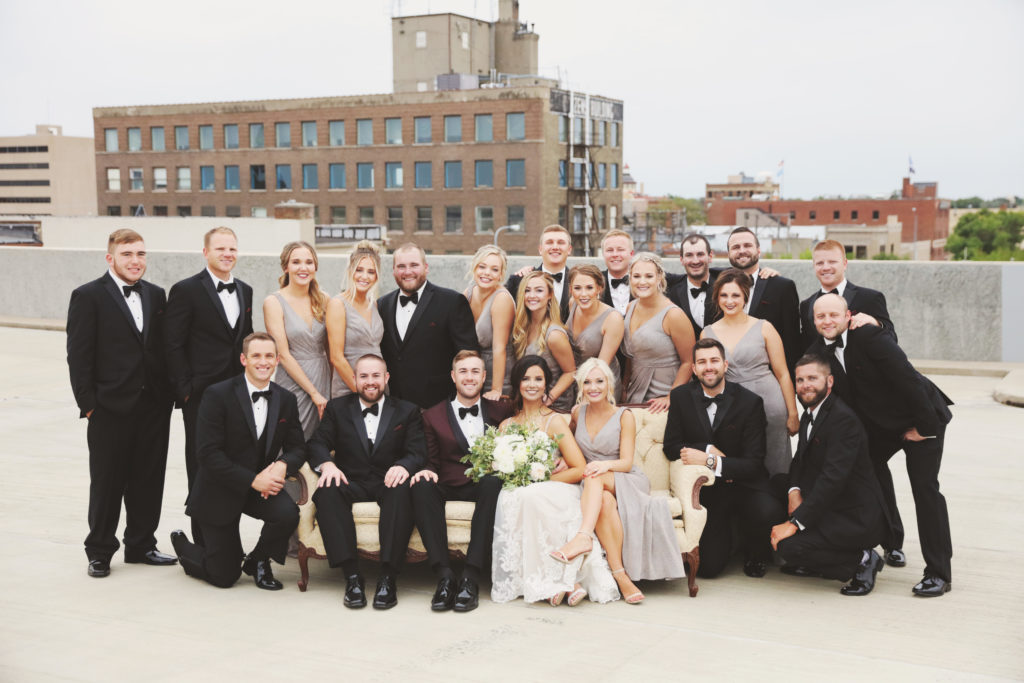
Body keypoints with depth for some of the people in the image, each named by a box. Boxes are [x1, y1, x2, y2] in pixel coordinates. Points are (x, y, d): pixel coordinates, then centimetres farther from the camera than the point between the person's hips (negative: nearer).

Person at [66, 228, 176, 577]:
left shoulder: (155, 295, 11)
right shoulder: (88, 296, -5)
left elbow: (163, 347, 12)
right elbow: (78, 355, -7)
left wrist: (167, 393, 5)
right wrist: (87, 403, -11)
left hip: (153, 405, 5)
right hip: (111, 408, -5)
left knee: (149, 480, 11)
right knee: (107, 483, 5)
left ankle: (141, 545, 24)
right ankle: (99, 552, 17)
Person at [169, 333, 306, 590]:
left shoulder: (286, 400, 1)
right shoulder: (217, 395, -14)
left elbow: (297, 448, 4)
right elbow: (209, 453, -19)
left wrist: (282, 465, -20)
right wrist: (253, 480, -25)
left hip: (261, 485, 4)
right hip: (220, 491, -4)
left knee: (288, 513, -29)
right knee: (225, 577, -3)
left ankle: (257, 560, 3)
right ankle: (182, 544, 31)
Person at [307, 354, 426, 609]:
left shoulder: (407, 411, 14)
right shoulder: (337, 408, 17)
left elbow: (418, 452, 2)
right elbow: (317, 443, 6)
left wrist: (403, 466, -23)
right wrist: (327, 464, -18)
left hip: (388, 483, -1)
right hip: (351, 483, 1)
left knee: (402, 490, -37)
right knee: (326, 491, -33)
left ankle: (388, 576, -38)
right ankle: (352, 575, -35)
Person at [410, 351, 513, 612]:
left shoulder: (501, 411, 15)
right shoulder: (433, 416, 15)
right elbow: (432, 462, 13)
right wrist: (427, 471, -8)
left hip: (483, 485, -1)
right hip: (448, 488, 1)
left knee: (493, 482, -36)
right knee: (422, 486, -31)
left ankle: (471, 577, -39)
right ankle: (444, 575, -37)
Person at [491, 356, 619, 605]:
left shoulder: (555, 421, 3)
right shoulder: (506, 425, 16)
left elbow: (580, 470, -4)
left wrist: (542, 480, -10)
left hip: (557, 494, -3)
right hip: (520, 495, 3)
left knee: (529, 496, -37)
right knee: (507, 500, -32)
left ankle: (556, 581, -28)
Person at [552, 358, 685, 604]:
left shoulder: (624, 417, -1)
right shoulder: (578, 413, 11)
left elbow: (627, 462, -9)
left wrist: (606, 465, -31)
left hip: (628, 482, -2)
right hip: (594, 490, 2)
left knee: (595, 477, -35)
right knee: (605, 502, -35)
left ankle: (583, 536, -56)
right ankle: (620, 575, -43)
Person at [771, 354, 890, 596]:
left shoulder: (843, 419, -21)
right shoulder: (809, 414, 10)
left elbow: (833, 478, -28)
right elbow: (800, 459, 16)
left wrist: (795, 523, -29)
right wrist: (794, 491, -8)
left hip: (856, 518, -10)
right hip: (828, 509, 10)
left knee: (788, 546, -24)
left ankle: (862, 561, -5)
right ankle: (812, 565, 14)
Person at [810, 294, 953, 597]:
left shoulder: (870, 337, -26)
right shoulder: (819, 351, -5)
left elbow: (908, 379, -27)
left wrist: (924, 427, -22)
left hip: (922, 418, -7)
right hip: (881, 423, 8)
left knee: (924, 486, -12)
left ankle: (939, 572, -8)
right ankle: (892, 543, 27)